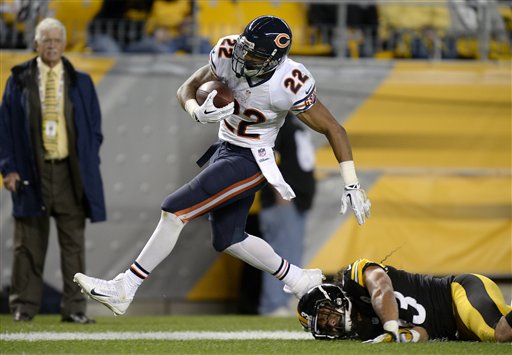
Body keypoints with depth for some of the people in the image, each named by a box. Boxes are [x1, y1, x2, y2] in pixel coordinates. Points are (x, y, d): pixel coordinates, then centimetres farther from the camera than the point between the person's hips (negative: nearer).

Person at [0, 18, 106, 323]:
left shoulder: (80, 82, 8)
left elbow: (94, 128, 10)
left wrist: (88, 169, 0)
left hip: (70, 173, 1)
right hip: (32, 172, -1)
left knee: (74, 241, 1)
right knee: (29, 243, 2)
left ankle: (75, 308, 4)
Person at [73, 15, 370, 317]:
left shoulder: (290, 85, -26)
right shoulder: (229, 54, -13)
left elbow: (334, 130, -17)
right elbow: (187, 89, -4)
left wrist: (352, 186, -18)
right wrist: (197, 111, -29)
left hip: (251, 163, -8)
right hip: (226, 148, 8)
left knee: (175, 210, -13)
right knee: (228, 239, 19)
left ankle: (123, 290, -6)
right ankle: (301, 280, 34)